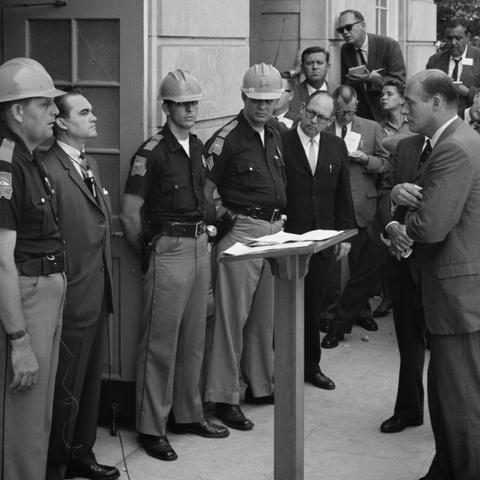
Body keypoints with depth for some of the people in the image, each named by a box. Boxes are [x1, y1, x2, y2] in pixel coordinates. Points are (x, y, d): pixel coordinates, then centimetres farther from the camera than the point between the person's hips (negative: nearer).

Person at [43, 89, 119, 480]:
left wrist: (106, 284, 15)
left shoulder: (90, 165, 14)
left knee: (91, 380, 18)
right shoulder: (50, 169, -17)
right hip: (72, 298, -9)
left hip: (98, 294, 9)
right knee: (66, 388, 1)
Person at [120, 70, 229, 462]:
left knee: (194, 339, 14)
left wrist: (202, 233, 15)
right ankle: (151, 428, 4)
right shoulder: (152, 152, -12)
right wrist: (148, 252, -2)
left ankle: (188, 415, 25)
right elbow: (129, 214, -12)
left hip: (199, 246, 7)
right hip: (169, 250, -7)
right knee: (161, 343, -3)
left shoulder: (198, 147, 10)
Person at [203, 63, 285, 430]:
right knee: (232, 315, -5)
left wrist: (281, 218, 14)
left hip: (274, 231, 7)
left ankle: (260, 385, 26)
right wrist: (227, 217, -15)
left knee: (265, 315, 14)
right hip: (242, 232, -7)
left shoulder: (274, 137, 14)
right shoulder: (228, 138, -9)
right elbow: (203, 191, -10)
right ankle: (224, 397, -1)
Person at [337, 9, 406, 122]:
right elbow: (345, 84, 9)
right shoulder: (345, 49, 3)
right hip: (362, 112, 4)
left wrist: (370, 79, -27)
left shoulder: (389, 45, -12)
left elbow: (399, 81, -13)